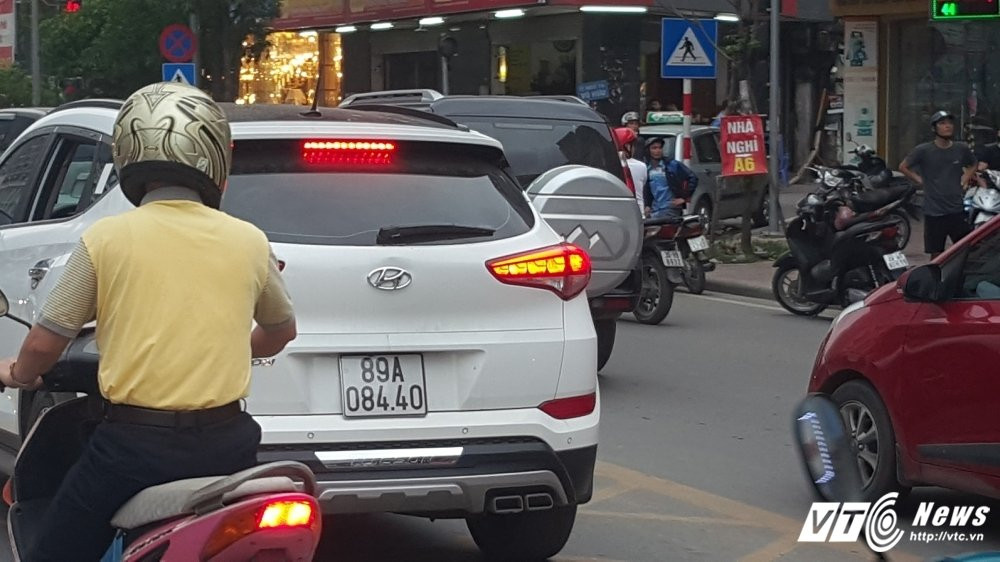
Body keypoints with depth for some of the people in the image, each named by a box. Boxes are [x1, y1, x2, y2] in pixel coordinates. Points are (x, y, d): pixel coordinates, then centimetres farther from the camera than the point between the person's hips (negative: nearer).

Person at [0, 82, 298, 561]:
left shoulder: (107, 238, -6)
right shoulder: (248, 241, 3)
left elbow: (45, 343, -3)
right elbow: (281, 331, 20)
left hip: (133, 447, -3)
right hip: (224, 446, 3)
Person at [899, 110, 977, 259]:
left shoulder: (962, 149, 3)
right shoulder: (923, 151, -6)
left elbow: (973, 165, 23)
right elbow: (903, 167, 6)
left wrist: (966, 178, 6)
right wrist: (920, 181, 0)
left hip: (958, 211, 2)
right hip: (934, 212, -2)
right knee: (936, 255, 5)